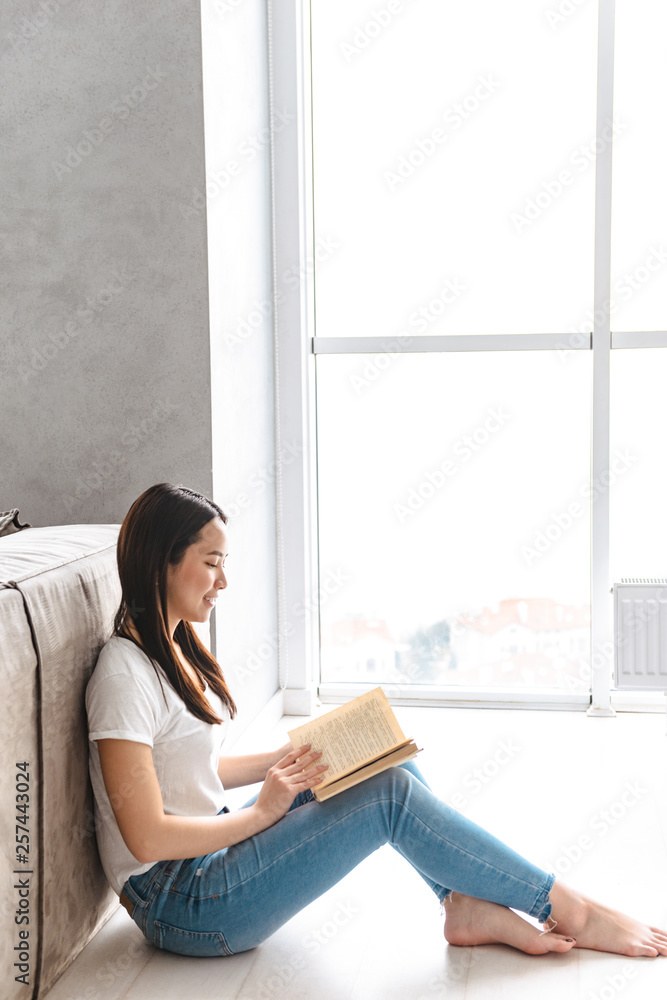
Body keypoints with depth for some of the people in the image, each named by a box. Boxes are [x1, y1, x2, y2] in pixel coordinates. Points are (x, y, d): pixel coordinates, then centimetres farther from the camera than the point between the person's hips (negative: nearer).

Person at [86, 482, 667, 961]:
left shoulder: (173, 650, 9)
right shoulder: (125, 674, -21)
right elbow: (147, 837, -23)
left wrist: (284, 762, 4)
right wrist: (264, 810, -14)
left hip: (213, 850, 9)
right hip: (179, 905, -9)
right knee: (392, 794, -16)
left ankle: (469, 906, -1)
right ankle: (570, 912, -3)